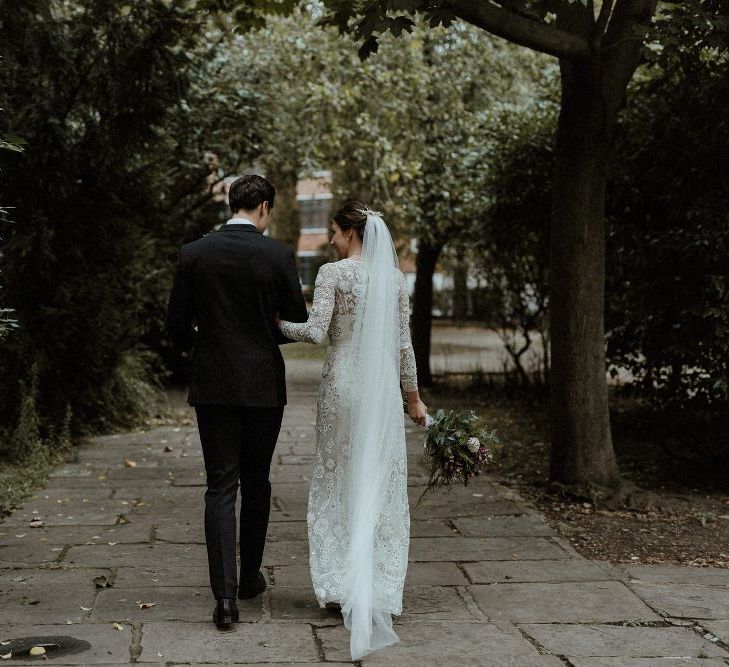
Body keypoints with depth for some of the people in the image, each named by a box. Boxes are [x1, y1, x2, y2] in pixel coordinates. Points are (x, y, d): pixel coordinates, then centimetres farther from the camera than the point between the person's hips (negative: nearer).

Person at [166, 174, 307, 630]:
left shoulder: (194, 254, -2)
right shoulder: (278, 255, -6)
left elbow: (178, 326, 1)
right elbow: (297, 323, 1)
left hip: (213, 386, 0)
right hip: (264, 386, 0)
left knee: (221, 488, 1)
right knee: (256, 483, 16)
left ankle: (225, 596, -8)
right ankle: (251, 577, 29)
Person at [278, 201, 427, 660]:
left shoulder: (333, 273, -6)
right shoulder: (395, 277, 5)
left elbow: (316, 332, -15)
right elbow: (403, 344, 6)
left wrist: (280, 323, 3)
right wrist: (414, 397, 14)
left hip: (342, 384, -2)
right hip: (384, 387, 2)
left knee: (336, 482, 9)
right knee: (382, 486, 7)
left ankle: (339, 588, 10)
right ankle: (381, 591, 7)